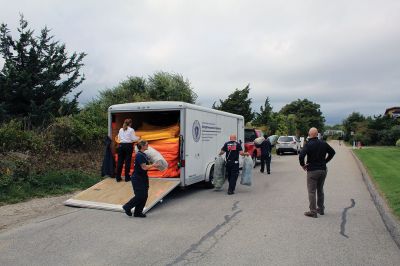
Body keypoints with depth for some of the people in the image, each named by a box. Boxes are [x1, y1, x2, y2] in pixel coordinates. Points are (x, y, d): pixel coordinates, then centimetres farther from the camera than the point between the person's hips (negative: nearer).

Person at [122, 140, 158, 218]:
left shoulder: (144, 155, 12)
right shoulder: (139, 155, -18)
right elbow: (144, 167, -22)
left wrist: (153, 165, 8)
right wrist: (153, 165, -10)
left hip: (143, 178, 10)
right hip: (137, 179, -10)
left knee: (144, 196, 9)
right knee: (139, 196, -5)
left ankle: (138, 212, 18)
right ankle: (127, 207, 14)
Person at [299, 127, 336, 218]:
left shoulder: (308, 144, -14)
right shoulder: (323, 143, 3)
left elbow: (301, 156, -26)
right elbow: (332, 152, 15)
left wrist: (302, 165, -10)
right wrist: (325, 161, 16)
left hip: (312, 171, -6)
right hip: (323, 170, 6)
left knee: (312, 191, 1)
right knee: (320, 190, 19)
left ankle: (313, 211, 2)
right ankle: (321, 209, 28)